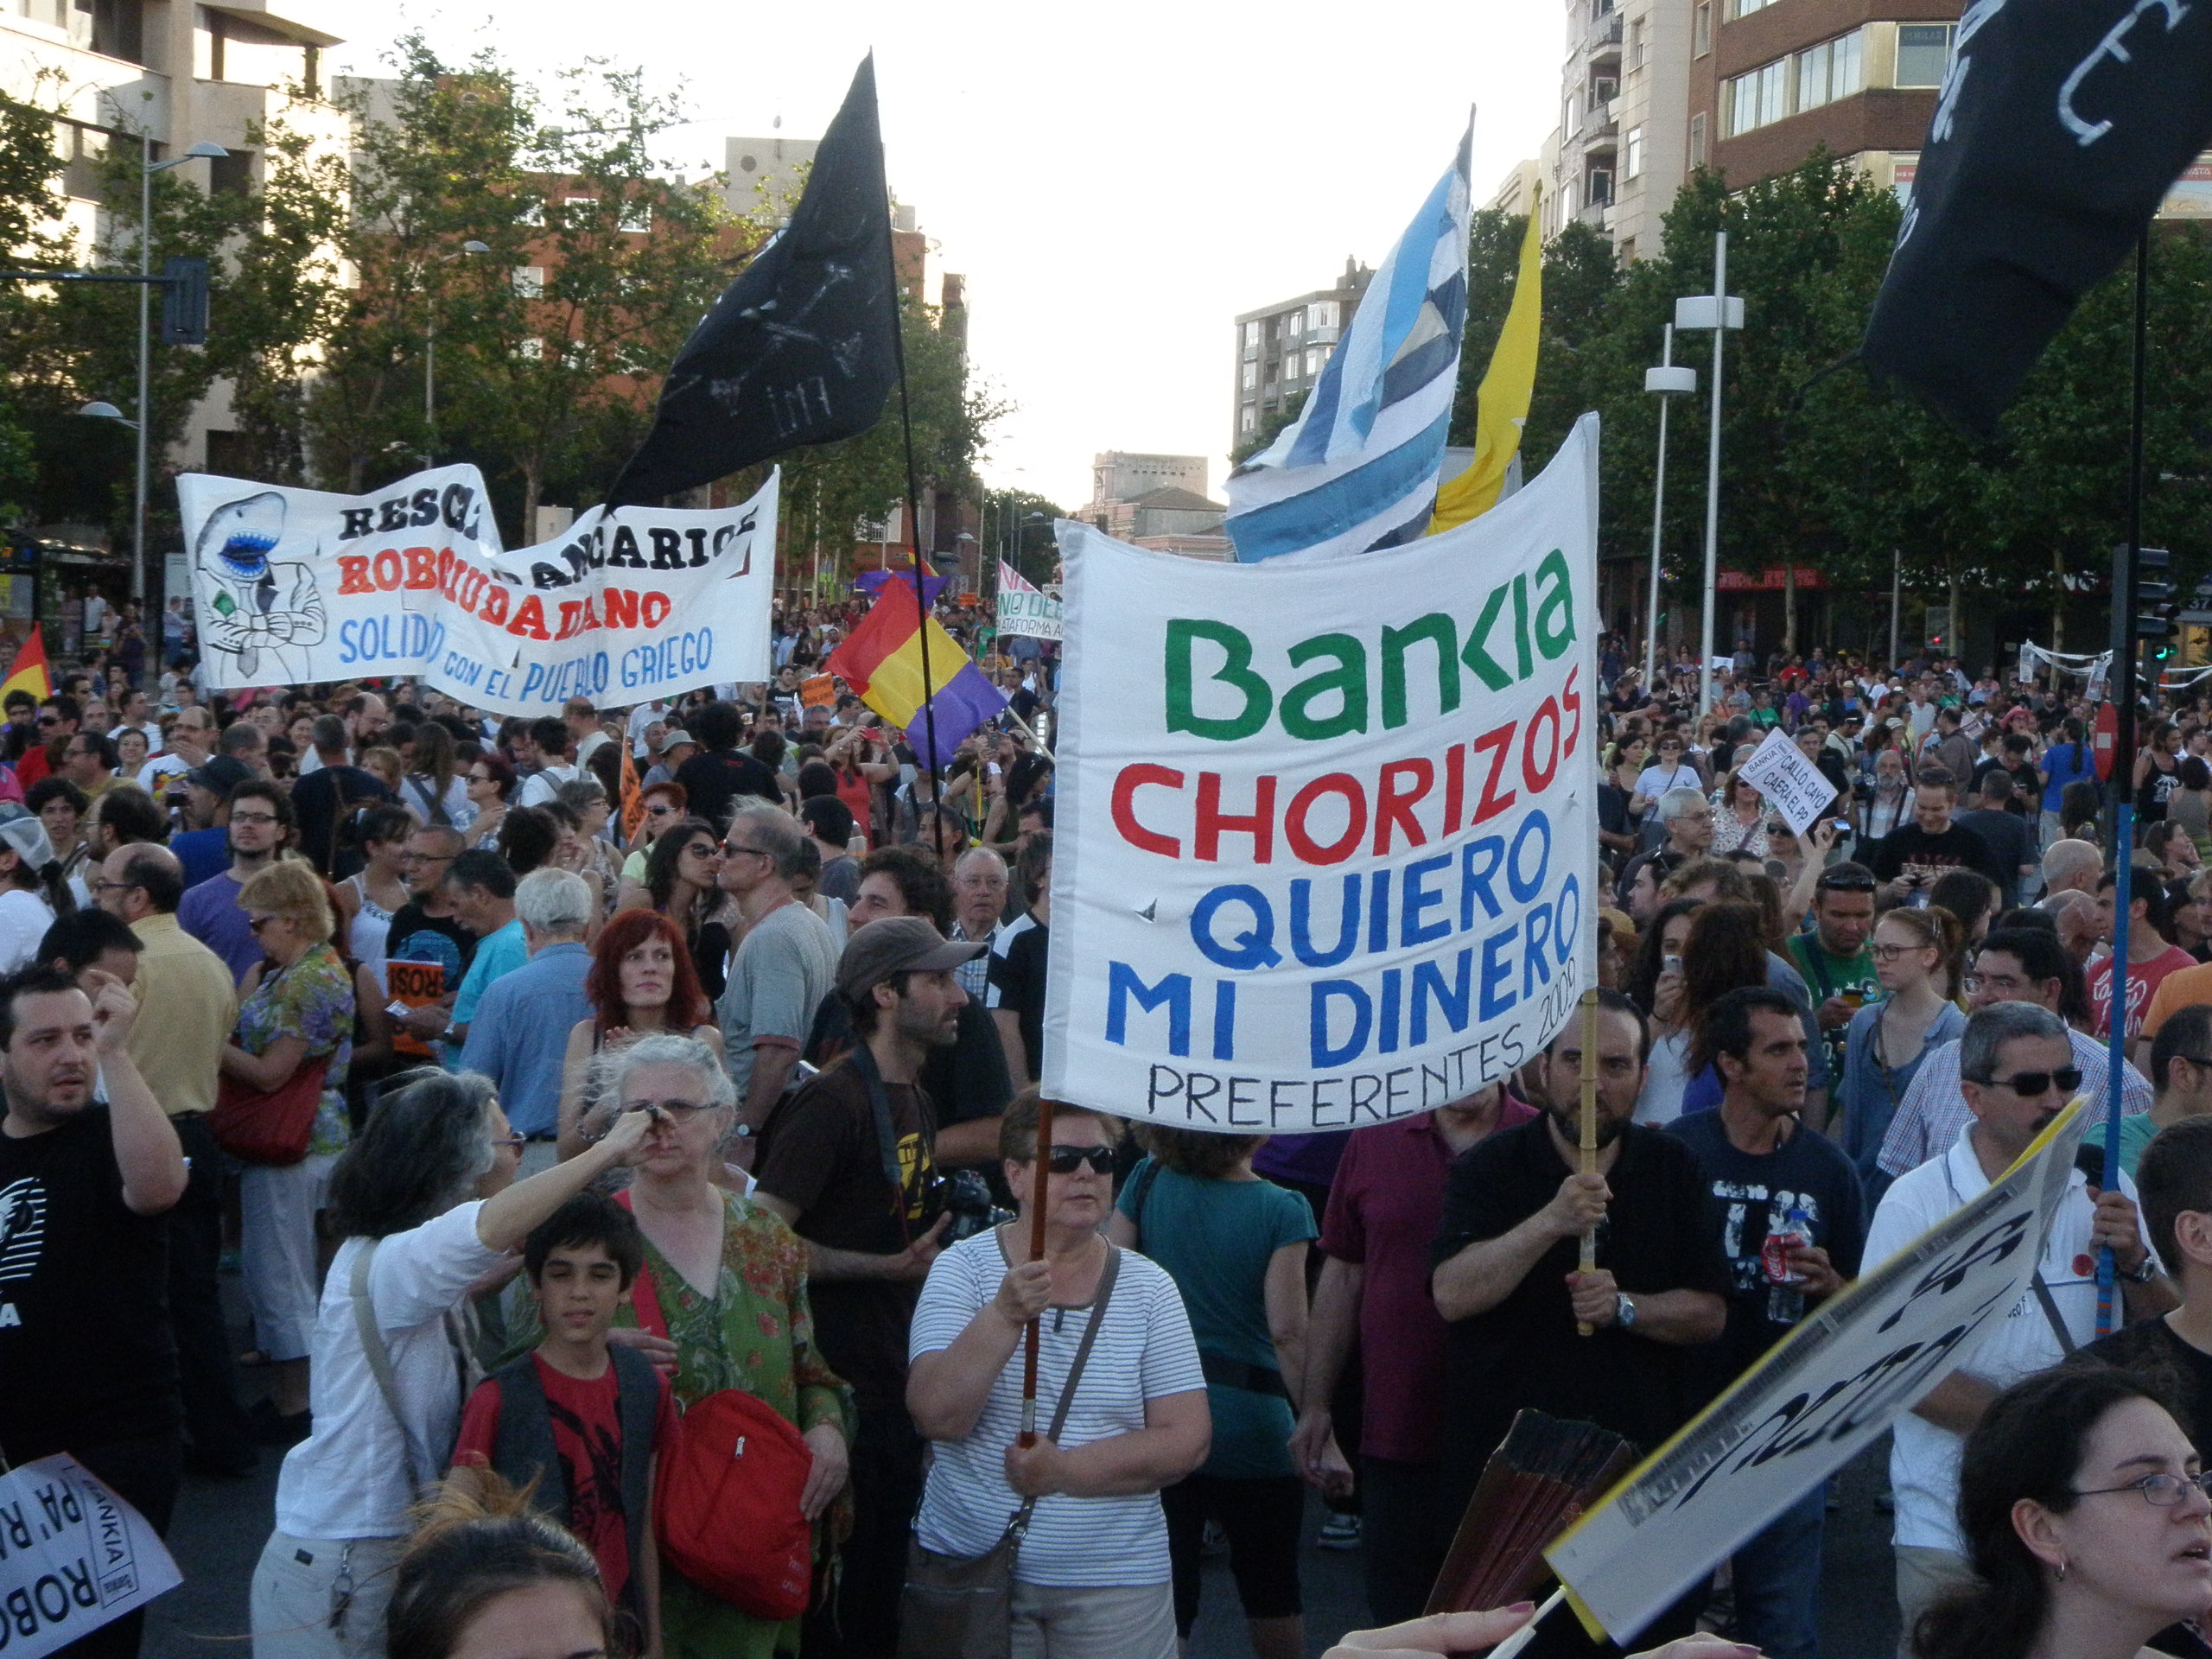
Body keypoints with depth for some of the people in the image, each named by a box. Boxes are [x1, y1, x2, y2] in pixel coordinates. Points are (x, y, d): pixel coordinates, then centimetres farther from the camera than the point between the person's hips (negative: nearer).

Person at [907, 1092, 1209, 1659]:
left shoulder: (1147, 1288, 2)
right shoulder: (964, 1268, -2)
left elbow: (1187, 1440, -4)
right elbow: (937, 1415, -14)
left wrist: (1067, 1470, -16)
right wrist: (1004, 1315, -28)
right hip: (969, 1567, -1)